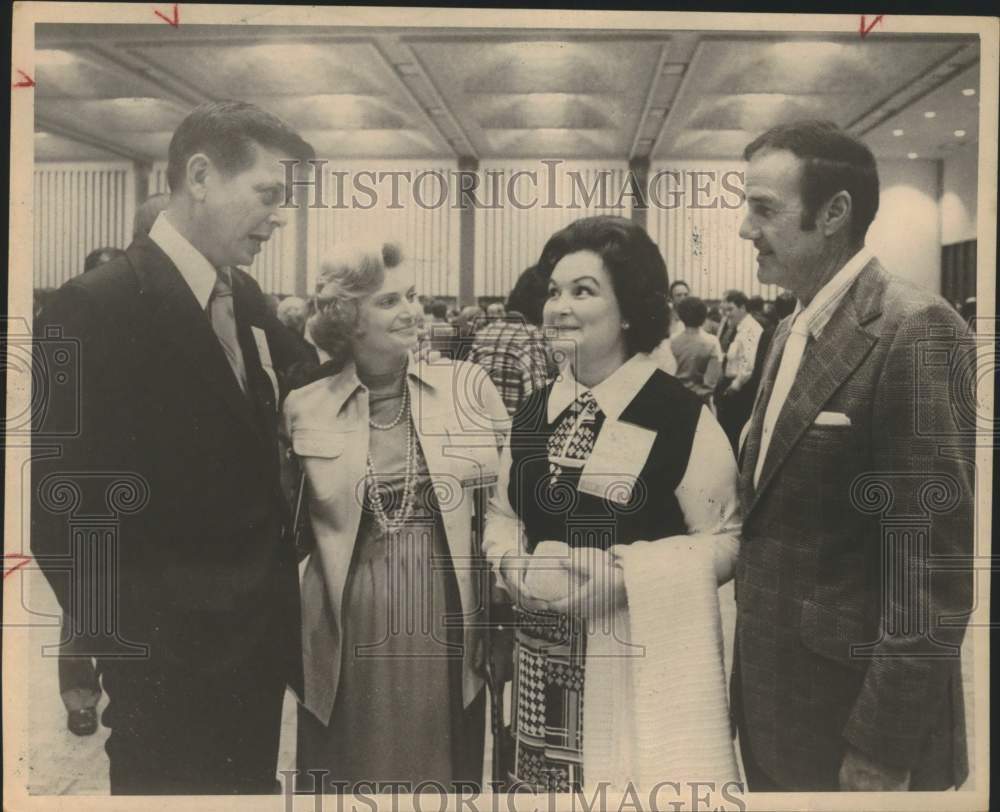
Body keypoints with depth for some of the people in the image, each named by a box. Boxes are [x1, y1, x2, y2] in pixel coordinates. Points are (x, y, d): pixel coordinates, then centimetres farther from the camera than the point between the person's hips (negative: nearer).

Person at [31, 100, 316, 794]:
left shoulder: (245, 298, 6)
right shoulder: (98, 309, -18)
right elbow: (65, 510, -19)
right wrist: (139, 649, -15)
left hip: (260, 642, 7)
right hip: (177, 662, -7)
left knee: (251, 783, 22)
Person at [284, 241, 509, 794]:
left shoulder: (469, 386, -1)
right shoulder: (305, 408, -1)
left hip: (447, 621, 0)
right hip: (349, 629, 0)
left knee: (444, 774, 15)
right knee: (347, 780, 15)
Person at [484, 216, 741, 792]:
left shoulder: (680, 414, -10)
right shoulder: (533, 413, 8)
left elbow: (725, 541, -9)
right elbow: (503, 517, 15)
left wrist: (619, 572, -19)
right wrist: (520, 569, -5)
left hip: (644, 664, -5)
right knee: (551, 781, 11)